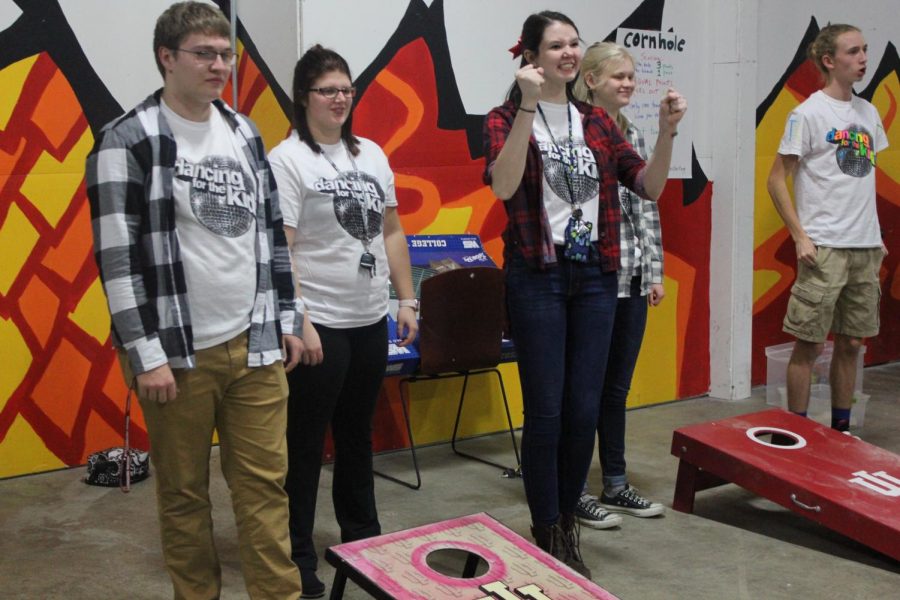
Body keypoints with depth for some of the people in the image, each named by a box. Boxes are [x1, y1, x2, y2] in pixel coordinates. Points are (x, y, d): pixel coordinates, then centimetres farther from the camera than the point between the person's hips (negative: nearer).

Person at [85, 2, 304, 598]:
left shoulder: (245, 133, 10)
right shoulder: (128, 140, -8)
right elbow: (118, 255, -11)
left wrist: (287, 318, 12)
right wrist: (146, 354, -13)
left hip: (255, 346, 5)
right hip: (179, 353, -4)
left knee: (265, 483, 7)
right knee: (184, 493, 8)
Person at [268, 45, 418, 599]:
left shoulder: (371, 153, 11)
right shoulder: (287, 159, -9)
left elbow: (392, 231, 15)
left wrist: (407, 298, 10)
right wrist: (298, 322, -20)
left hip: (371, 321, 6)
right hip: (320, 324, -6)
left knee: (357, 434, 19)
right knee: (306, 444, 4)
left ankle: (362, 537, 34)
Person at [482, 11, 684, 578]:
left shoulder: (597, 121, 11)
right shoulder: (506, 119, -3)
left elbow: (649, 186, 5)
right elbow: (503, 186, -23)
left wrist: (667, 131, -10)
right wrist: (528, 106, -27)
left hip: (595, 277, 5)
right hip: (537, 277, -4)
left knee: (585, 410, 8)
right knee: (545, 411, 0)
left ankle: (567, 527, 24)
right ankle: (547, 536, 16)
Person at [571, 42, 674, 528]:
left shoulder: (634, 136, 12)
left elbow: (647, 209, 15)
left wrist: (655, 272, 12)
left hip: (633, 281, 7)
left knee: (617, 386, 15)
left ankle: (615, 483, 27)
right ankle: (574, 491, 16)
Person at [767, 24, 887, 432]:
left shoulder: (868, 112, 12)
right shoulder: (808, 114, -8)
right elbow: (777, 179, -8)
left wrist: (876, 237, 14)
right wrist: (800, 237, -13)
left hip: (866, 248, 6)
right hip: (824, 249, -6)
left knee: (851, 343, 12)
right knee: (809, 344, 0)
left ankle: (841, 428, 24)